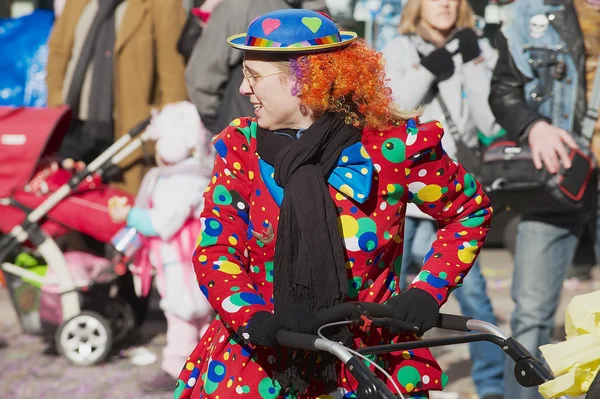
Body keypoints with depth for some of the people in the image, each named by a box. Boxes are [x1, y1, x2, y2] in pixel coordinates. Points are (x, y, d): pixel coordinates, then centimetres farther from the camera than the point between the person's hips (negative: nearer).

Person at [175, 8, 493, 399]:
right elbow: (216, 251, -4)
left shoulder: (393, 145, -8)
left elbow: (471, 211, 5)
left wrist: (427, 292, -7)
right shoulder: (241, 147, -2)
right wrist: (255, 320, -22)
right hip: (258, 359, 1)